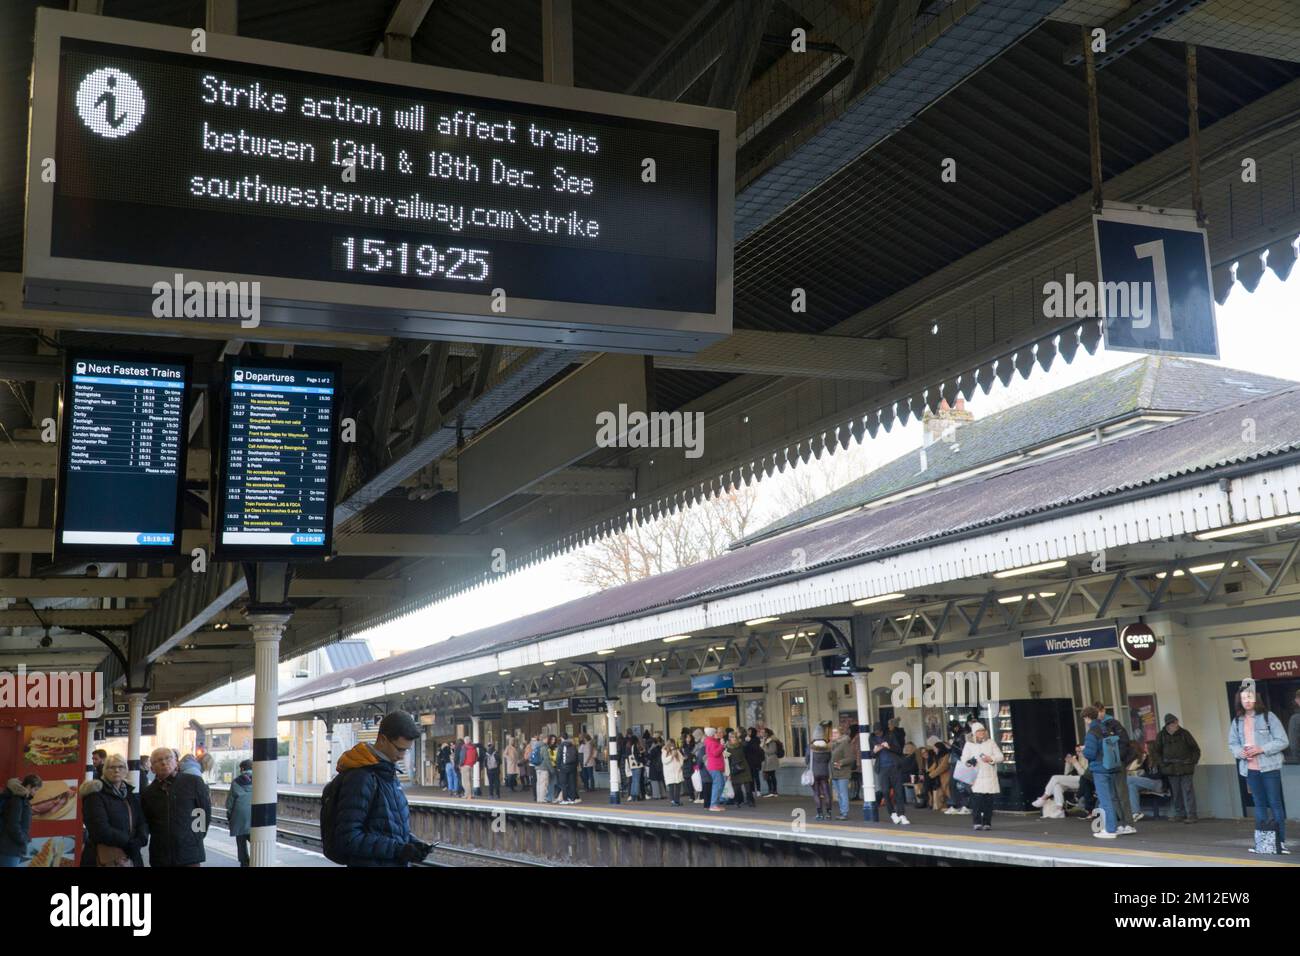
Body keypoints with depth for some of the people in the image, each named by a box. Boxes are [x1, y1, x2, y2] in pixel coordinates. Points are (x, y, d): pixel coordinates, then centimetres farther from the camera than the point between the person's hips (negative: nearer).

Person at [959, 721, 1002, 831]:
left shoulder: (990, 743, 12)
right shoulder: (969, 744, 7)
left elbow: (1000, 756, 9)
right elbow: (964, 759, 4)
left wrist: (991, 759, -9)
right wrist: (968, 762, -18)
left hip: (989, 777, 2)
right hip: (976, 777, -2)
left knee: (989, 801, 2)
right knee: (977, 800, -10)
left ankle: (987, 823, 9)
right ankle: (977, 823, -4)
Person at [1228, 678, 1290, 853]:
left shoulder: (1268, 716, -7)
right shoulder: (1237, 721, 7)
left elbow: (1282, 741, -8)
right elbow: (1232, 743, 14)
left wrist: (1261, 749, -17)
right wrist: (1240, 752, -7)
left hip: (1269, 767, -5)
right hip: (1250, 769, 5)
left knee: (1275, 803, -2)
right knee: (1259, 804, 12)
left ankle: (1281, 841, 3)